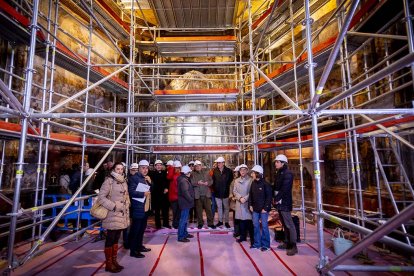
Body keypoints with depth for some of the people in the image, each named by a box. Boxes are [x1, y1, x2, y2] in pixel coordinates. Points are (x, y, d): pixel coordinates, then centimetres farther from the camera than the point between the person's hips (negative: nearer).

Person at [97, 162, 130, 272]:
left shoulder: (124, 181, 9)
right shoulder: (109, 181, -12)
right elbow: (101, 197, -16)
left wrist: (127, 213, 13)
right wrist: (114, 206, -20)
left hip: (121, 215, 7)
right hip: (112, 215, -7)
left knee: (116, 239, 16)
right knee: (110, 239, 4)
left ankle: (114, 261, 27)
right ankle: (108, 264, 16)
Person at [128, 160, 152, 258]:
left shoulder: (146, 178, 16)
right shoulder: (134, 178, -12)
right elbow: (131, 192, -22)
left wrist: (150, 182, -1)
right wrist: (143, 194, -25)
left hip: (145, 207, 9)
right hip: (138, 208, -9)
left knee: (142, 228, 18)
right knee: (135, 229, -3)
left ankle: (139, 246, 32)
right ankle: (133, 250, 6)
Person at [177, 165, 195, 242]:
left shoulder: (184, 179, 12)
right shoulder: (183, 180, -20)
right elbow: (185, 192, -27)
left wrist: (190, 199, 12)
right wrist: (191, 199, -19)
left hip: (185, 202, 11)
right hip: (185, 202, -11)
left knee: (185, 218, 19)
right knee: (183, 219, -3)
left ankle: (185, 233, 32)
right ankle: (181, 237, 4)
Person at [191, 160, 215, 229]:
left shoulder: (206, 172, 9)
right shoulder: (193, 174, 5)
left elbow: (211, 181, 8)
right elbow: (191, 183, -5)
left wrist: (208, 183, -13)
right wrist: (197, 183, -20)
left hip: (206, 194, 1)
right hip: (197, 194, 0)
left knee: (209, 209, 2)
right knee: (199, 210, 7)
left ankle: (210, 223, 13)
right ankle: (200, 223, 21)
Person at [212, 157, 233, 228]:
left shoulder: (228, 171, -8)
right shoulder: (215, 171, -1)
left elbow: (231, 179, 5)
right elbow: (213, 180, 8)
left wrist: (227, 186, 2)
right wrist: (215, 187, 1)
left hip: (225, 192, -3)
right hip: (217, 192, 3)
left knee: (226, 207, 7)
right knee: (219, 207, 14)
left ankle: (226, 222, 18)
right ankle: (220, 221, 26)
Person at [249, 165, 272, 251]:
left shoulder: (265, 184, -13)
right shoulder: (253, 183, 5)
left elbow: (269, 197, -13)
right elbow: (250, 195, 12)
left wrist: (265, 208, -14)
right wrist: (250, 205, 4)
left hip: (263, 209, -6)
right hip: (255, 209, 6)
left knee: (264, 226, 3)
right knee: (255, 225, 11)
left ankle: (266, 245, 16)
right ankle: (257, 243, 24)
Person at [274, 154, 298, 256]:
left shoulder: (288, 173, -13)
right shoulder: (279, 173, 15)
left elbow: (285, 189, -20)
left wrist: (277, 199, -15)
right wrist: (274, 198, 3)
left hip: (285, 203, -9)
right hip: (279, 202, 9)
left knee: (289, 224, -3)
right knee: (284, 224, 16)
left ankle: (293, 246, 5)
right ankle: (287, 242, 27)